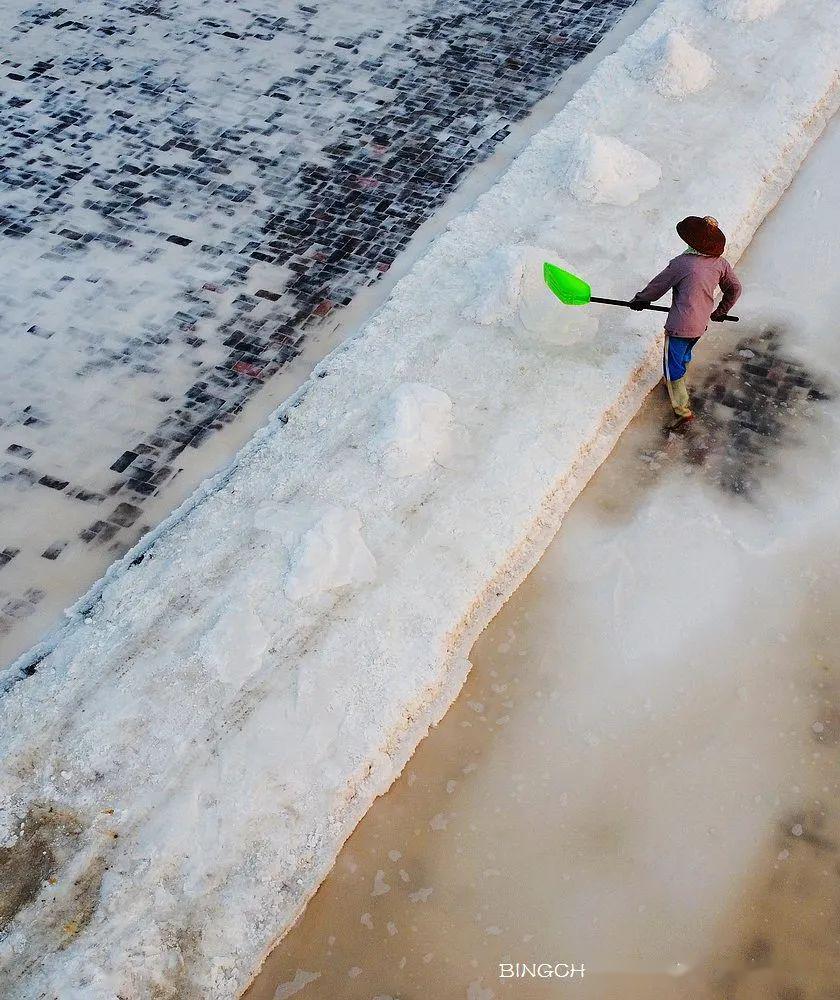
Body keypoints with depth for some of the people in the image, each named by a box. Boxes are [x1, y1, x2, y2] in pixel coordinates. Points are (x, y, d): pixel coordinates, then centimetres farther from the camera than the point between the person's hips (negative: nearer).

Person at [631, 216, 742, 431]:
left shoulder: (682, 263, -19)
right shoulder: (720, 263, -3)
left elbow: (658, 286, -5)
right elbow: (735, 288, 11)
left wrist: (640, 299, 14)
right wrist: (721, 311, 28)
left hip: (680, 325, -7)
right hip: (701, 324, 7)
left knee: (673, 367, 4)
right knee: (684, 357, 30)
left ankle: (683, 411, 3)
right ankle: (679, 389, 52)